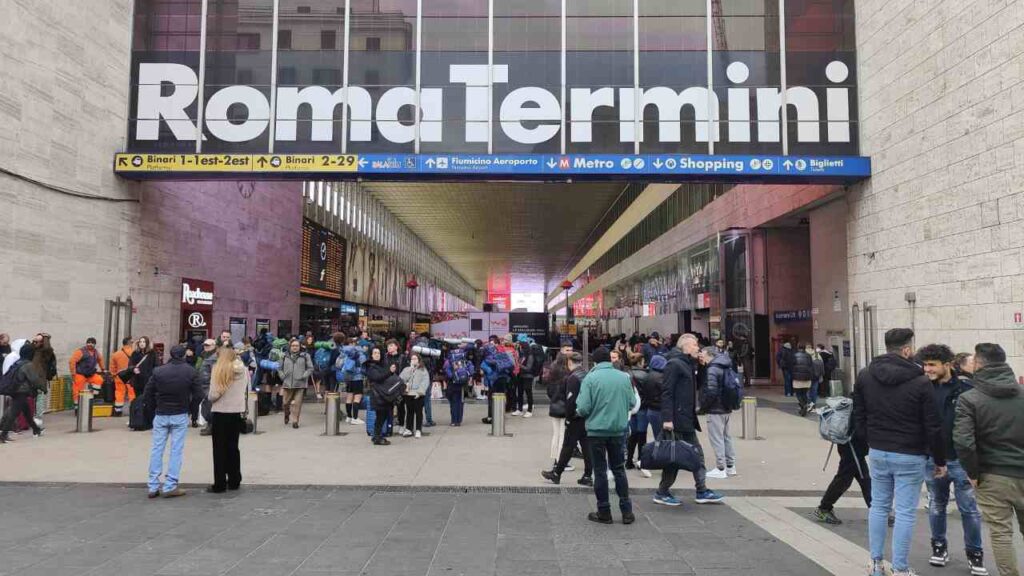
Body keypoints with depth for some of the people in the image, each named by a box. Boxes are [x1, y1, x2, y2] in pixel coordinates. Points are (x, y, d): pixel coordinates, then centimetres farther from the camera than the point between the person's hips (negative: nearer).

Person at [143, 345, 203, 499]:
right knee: (176, 450, 2)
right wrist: (189, 409, 7)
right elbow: (198, 395, -7)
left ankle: (153, 486, 11)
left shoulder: (158, 371, -1)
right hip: (180, 416, -2)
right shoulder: (190, 372, -5)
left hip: (160, 415, 2)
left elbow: (148, 394, -1)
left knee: (157, 449, 9)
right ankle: (170, 486, 1)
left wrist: (153, 410, 11)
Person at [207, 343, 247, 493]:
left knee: (220, 449, 4)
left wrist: (210, 398, 5)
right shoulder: (243, 370, -1)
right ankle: (234, 481, 20)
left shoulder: (219, 369, -13)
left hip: (220, 412, -4)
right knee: (233, 447, 15)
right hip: (237, 412, 4)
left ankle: (219, 484, 7)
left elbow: (213, 395, -15)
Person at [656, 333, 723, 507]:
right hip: (676, 420, -10)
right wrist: (667, 418, -25)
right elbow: (666, 392, -19)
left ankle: (702, 491, 18)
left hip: (688, 420, 10)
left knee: (697, 454, 11)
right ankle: (662, 493, 9)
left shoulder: (687, 364, 17)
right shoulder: (674, 363, -13)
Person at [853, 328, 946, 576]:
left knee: (878, 506, 15)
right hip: (910, 456, -4)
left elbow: (859, 416, 7)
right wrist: (940, 460, 2)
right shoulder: (920, 382, -13)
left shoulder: (865, 376, 0)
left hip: (877, 453, 4)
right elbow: (933, 427, -9)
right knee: (905, 512, 3)